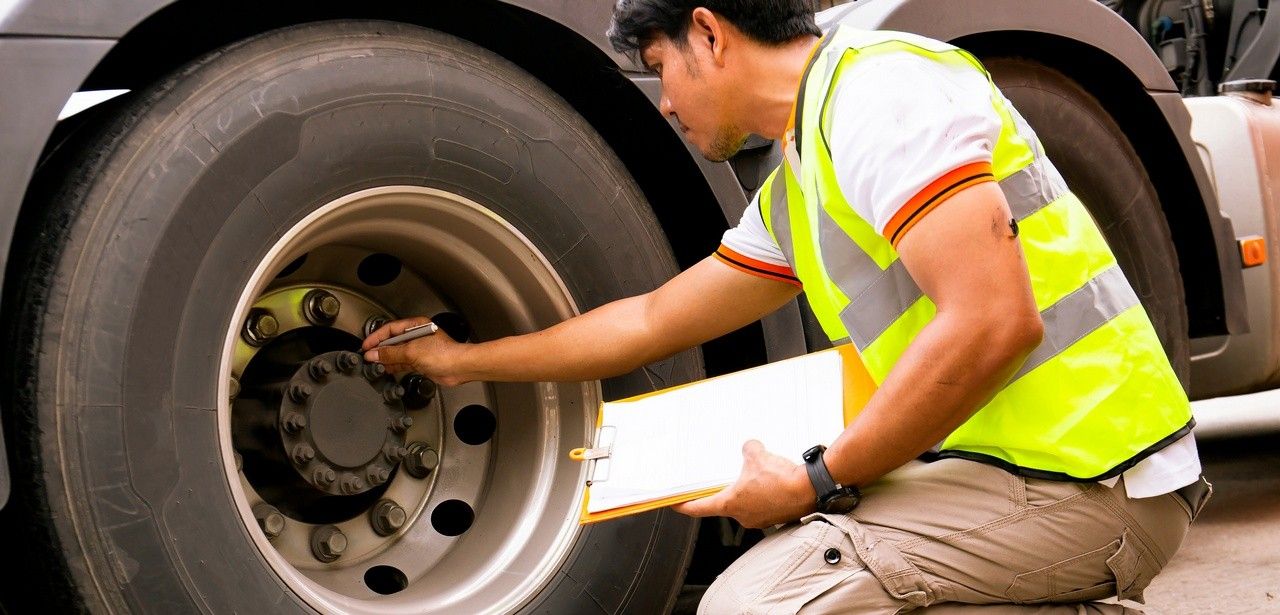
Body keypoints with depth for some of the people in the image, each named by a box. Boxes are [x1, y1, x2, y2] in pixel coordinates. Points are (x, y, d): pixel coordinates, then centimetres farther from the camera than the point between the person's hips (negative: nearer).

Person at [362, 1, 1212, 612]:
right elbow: (653, 321, 32)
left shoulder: (877, 88, -12)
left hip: (1080, 482, -10)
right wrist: (464, 361, 39)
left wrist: (819, 482, -14)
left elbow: (994, 320, -23)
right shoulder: (793, 195, 19)